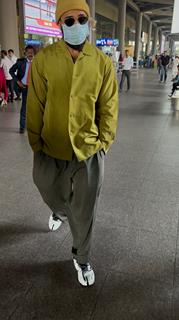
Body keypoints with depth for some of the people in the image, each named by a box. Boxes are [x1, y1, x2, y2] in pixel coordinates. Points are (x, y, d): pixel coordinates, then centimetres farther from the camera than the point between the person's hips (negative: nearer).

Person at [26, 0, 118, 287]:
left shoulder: (103, 63, -3)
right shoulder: (44, 59, -6)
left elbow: (108, 106, 2)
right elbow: (35, 105, -2)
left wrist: (104, 141, -2)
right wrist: (36, 143, 0)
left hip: (89, 151, 0)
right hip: (51, 150, 1)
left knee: (84, 212, 10)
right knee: (53, 197, 25)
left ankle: (81, 258, 36)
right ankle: (59, 210, 64)